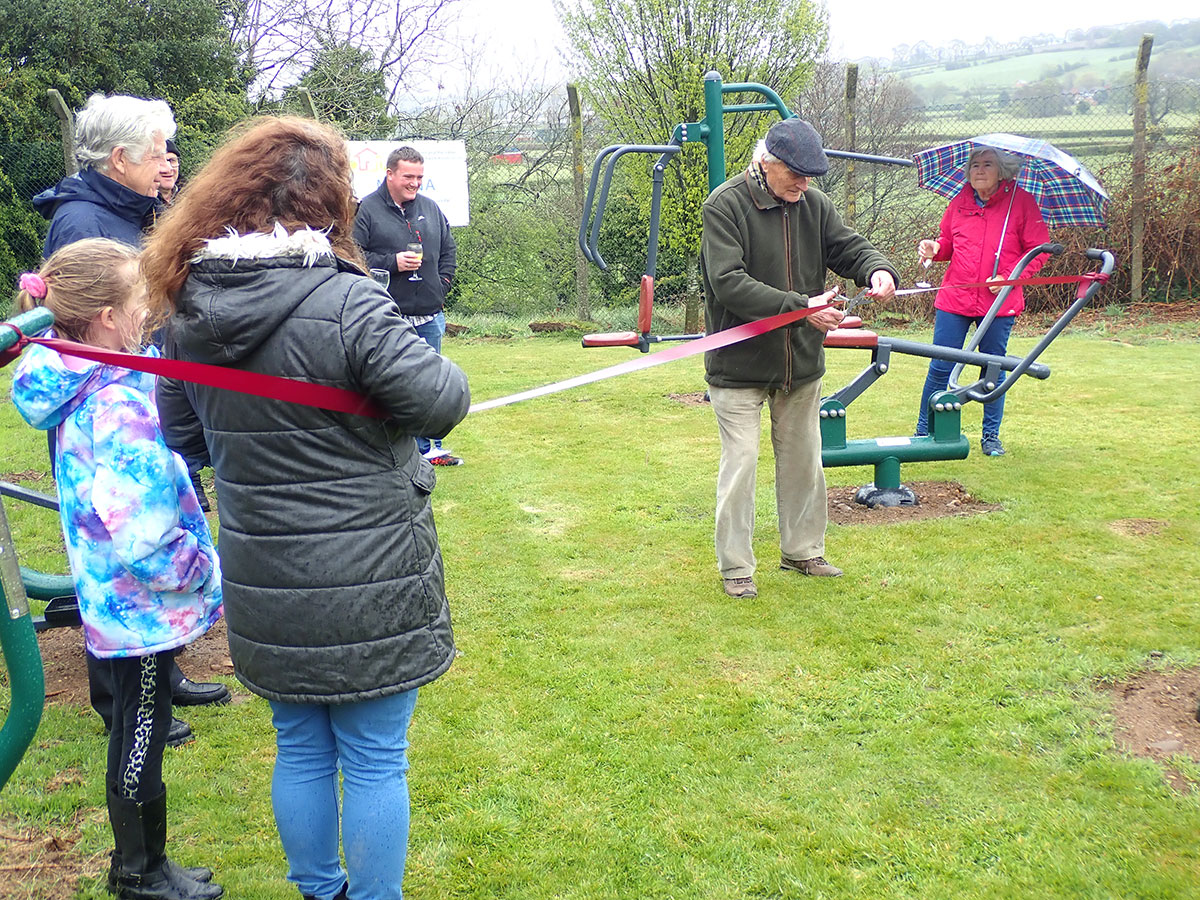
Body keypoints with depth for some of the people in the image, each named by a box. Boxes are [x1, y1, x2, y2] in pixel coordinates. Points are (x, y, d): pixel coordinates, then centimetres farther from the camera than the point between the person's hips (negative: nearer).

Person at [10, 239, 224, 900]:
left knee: (136, 735, 20)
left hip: (114, 599, 9)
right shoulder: (119, 405, -26)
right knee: (141, 739, 8)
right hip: (143, 604, -9)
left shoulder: (79, 388, 4)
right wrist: (204, 570, -14)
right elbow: (141, 537, -29)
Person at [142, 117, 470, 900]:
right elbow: (441, 402, -20)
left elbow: (180, 431, 12)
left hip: (266, 589, 6)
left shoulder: (190, 308, 1)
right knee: (375, 761, 10)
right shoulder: (347, 302, -21)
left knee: (301, 749, 22)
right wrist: (443, 370, 1)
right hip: (366, 587, -6)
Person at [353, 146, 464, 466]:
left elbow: (448, 249, 23)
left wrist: (442, 283, 10)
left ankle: (429, 448, 24)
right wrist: (393, 263, -17)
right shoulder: (365, 210, -5)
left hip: (430, 316, 6)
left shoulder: (431, 208, 13)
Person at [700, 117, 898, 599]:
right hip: (739, 365, -6)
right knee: (740, 463, -2)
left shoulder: (813, 204, 2)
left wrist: (877, 269, -17)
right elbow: (729, 283, -25)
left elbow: (849, 246, 9)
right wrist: (801, 307, -30)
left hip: (801, 362, 6)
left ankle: (803, 551, 33)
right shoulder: (725, 205, -15)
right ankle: (735, 566, 12)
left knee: (803, 460, 16)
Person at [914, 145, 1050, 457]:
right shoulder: (959, 203, 5)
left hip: (999, 302, -1)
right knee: (940, 369, 1)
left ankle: (991, 436, 23)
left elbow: (1038, 250, -1)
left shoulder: (1021, 202, -2)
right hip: (955, 299, 2)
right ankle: (923, 432, 14)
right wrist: (935, 249, -5)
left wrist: (1010, 278, -13)